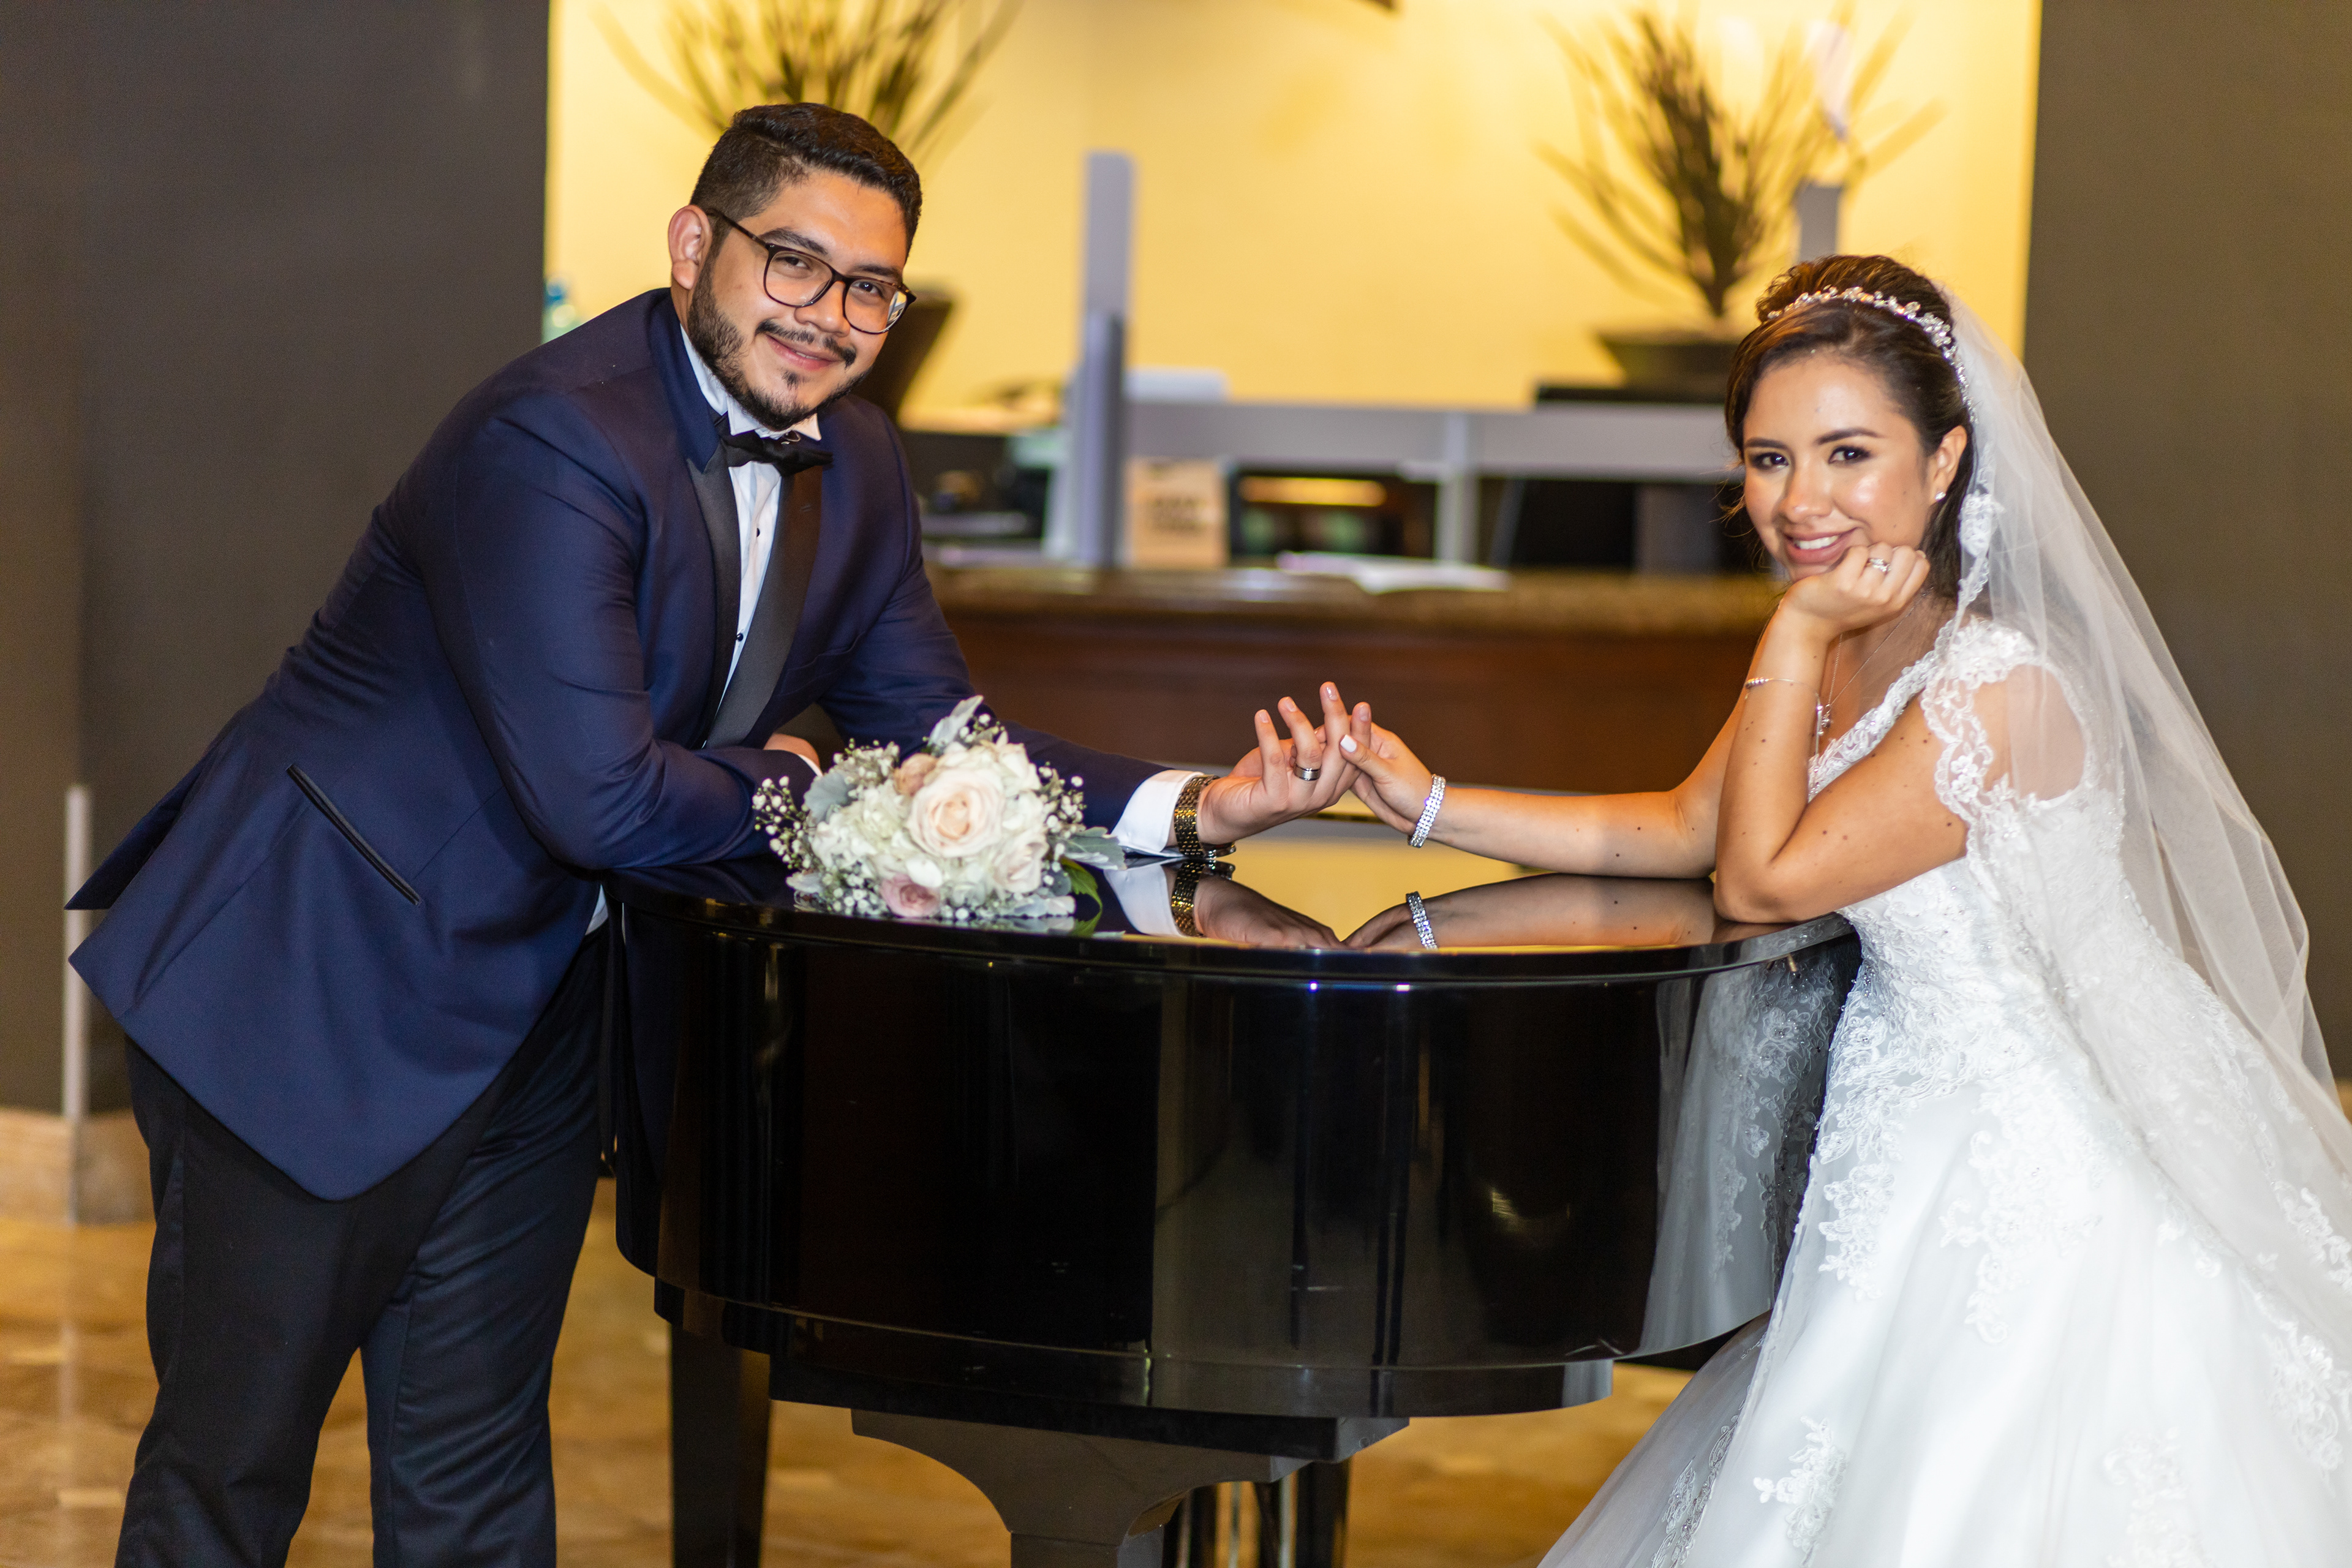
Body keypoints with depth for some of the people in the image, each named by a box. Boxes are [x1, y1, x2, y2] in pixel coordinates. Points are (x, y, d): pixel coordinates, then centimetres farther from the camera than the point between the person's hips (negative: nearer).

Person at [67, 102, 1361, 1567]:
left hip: (538, 1005, 8)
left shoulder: (854, 468, 3)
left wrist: (1193, 807, -10)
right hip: (319, 995, -8)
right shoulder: (553, 441, -25)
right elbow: (601, 798, -30)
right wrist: (776, 785, -10)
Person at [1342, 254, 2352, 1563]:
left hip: (2038, 1197, -9)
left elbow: (1763, 880, -22)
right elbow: (1682, 830, 10)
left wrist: (1799, 637, -20)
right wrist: (1429, 805, 6)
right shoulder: (1845, 653, 2)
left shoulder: (2000, 684, -26)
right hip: (1922, 1160, 9)